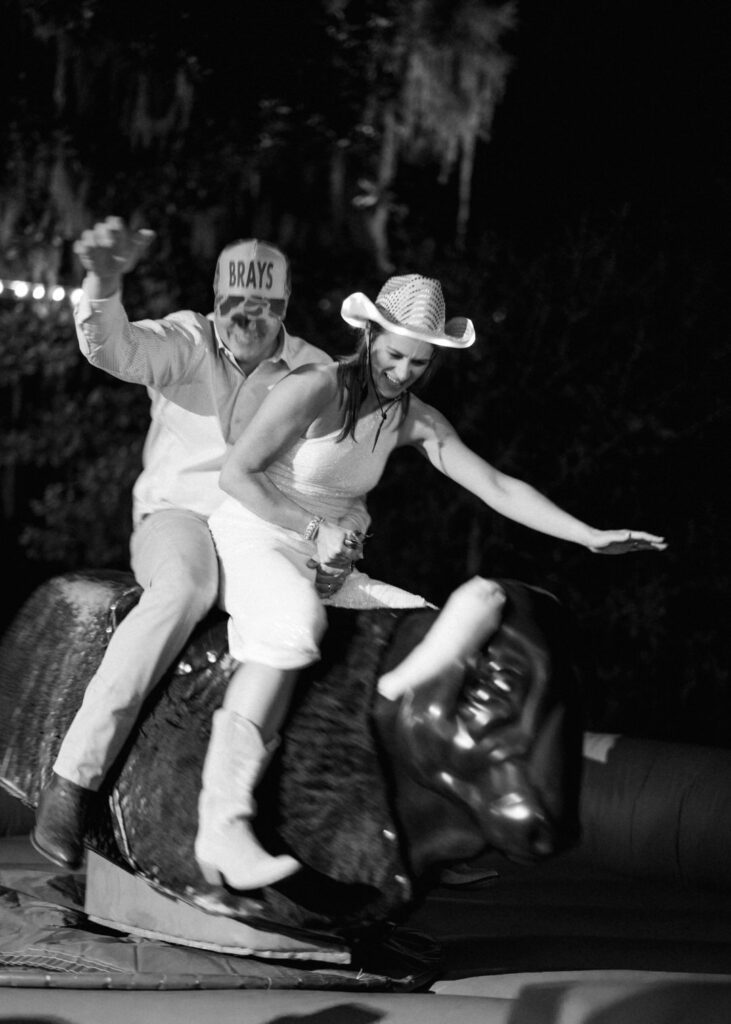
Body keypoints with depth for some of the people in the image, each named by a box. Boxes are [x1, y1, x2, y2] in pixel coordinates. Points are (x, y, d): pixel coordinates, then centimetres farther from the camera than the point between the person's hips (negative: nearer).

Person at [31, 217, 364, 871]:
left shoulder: (313, 372, 10)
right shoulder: (188, 341, 0)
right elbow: (114, 349, -21)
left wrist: (346, 529, -7)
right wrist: (104, 289, -42)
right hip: (178, 517, -4)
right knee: (186, 588, -38)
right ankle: (73, 776, -40)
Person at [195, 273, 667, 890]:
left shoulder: (415, 422, 4)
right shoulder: (313, 389, -14)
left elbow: (496, 487, 3)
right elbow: (236, 474, -13)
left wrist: (592, 538, -5)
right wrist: (315, 529, -19)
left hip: (324, 563, 7)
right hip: (249, 537, -7)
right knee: (292, 625, -39)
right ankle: (224, 823, -47)